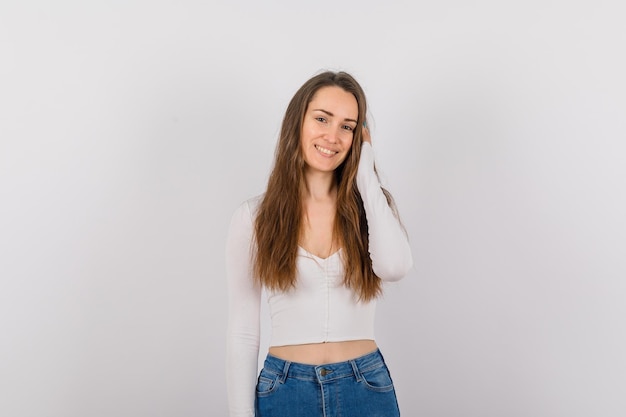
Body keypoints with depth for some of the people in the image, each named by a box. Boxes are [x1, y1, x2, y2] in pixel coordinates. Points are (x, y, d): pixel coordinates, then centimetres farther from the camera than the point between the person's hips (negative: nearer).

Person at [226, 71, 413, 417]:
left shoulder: (372, 204, 1)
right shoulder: (254, 217, -4)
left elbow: (394, 266, -21)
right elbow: (242, 333, -2)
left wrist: (366, 174, -11)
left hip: (367, 388, 2)